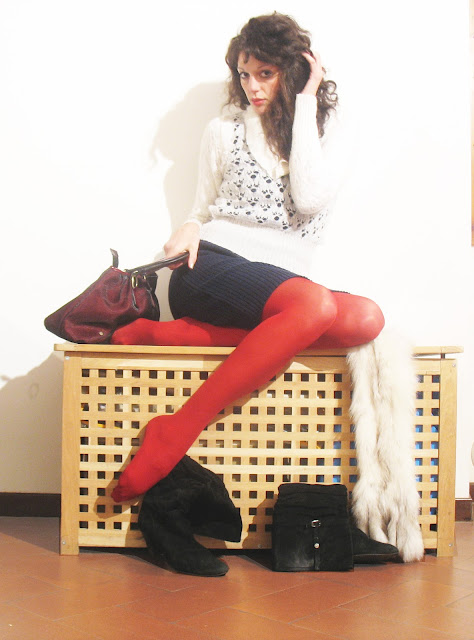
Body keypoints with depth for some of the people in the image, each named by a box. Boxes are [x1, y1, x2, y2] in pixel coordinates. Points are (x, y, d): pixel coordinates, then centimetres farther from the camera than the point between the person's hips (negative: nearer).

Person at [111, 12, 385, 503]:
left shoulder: (328, 130, 11)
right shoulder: (224, 130, 14)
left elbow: (310, 197, -9)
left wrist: (305, 102, -4)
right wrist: (189, 230, -6)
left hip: (283, 283, 3)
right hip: (212, 267, -2)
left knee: (366, 319, -31)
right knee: (316, 305, -35)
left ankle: (174, 334, -29)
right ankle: (174, 435, -35)